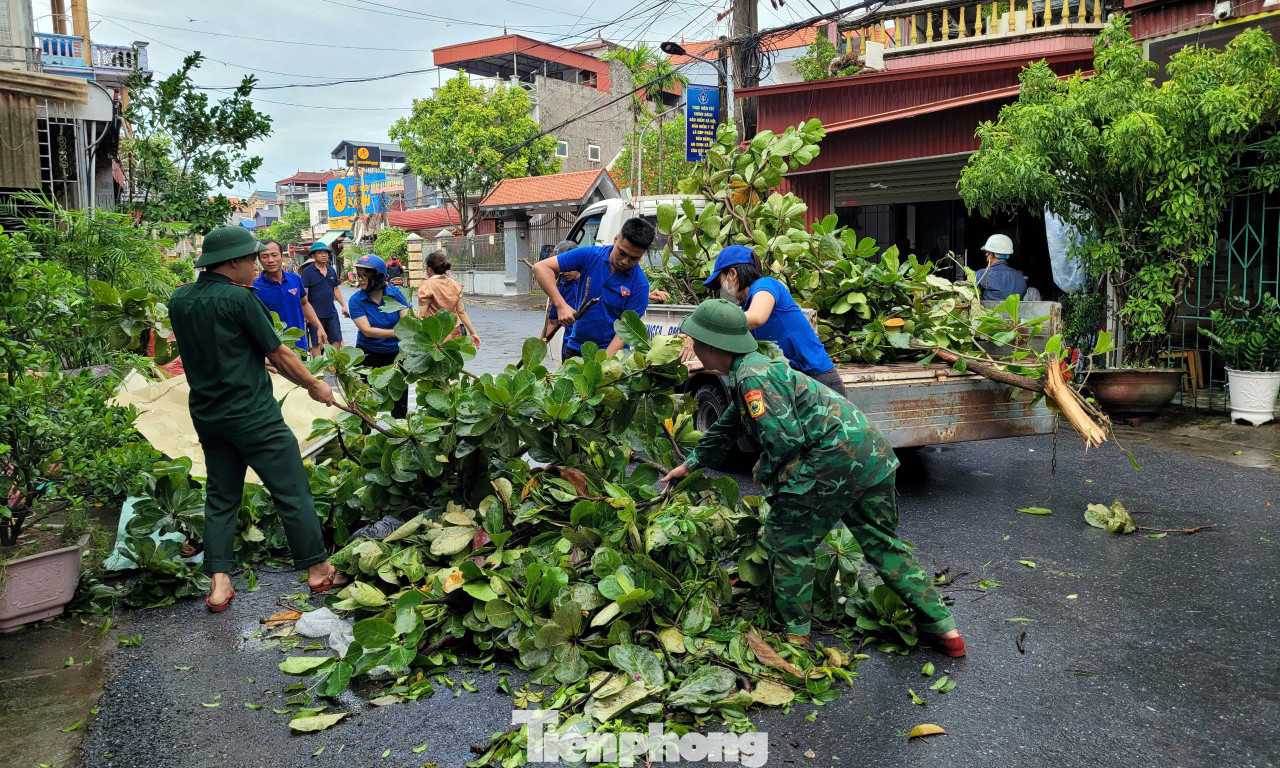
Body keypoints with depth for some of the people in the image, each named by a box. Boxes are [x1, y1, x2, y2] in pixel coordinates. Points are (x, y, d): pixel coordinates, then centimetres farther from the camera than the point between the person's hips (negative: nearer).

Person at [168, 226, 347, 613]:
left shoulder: (179, 300, 5)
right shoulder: (240, 298, -16)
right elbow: (280, 355, -10)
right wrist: (316, 386, 4)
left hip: (207, 416, 7)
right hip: (252, 415, -7)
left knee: (221, 497, 16)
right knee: (292, 492, 4)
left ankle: (219, 582, 12)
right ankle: (318, 570, 13)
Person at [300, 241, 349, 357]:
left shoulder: (332, 270, 12)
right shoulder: (307, 271, -7)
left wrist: (343, 305, 12)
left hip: (331, 313, 6)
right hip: (316, 314, -6)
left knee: (337, 340, 9)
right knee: (316, 343, 2)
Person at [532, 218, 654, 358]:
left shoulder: (640, 284, -13)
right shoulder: (589, 255, -9)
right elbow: (540, 267, -12)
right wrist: (561, 305, -23)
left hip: (613, 352, -2)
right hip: (575, 348, 2)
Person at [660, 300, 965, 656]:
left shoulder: (753, 376, -12)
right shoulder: (757, 366, 21)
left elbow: (785, 438, -20)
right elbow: (726, 428, 35)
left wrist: (764, 472, 1)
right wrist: (690, 464, 44)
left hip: (834, 460, -10)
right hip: (874, 454, 10)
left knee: (787, 541, 7)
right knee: (882, 543, 21)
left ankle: (793, 633, 17)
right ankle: (944, 629, 25)